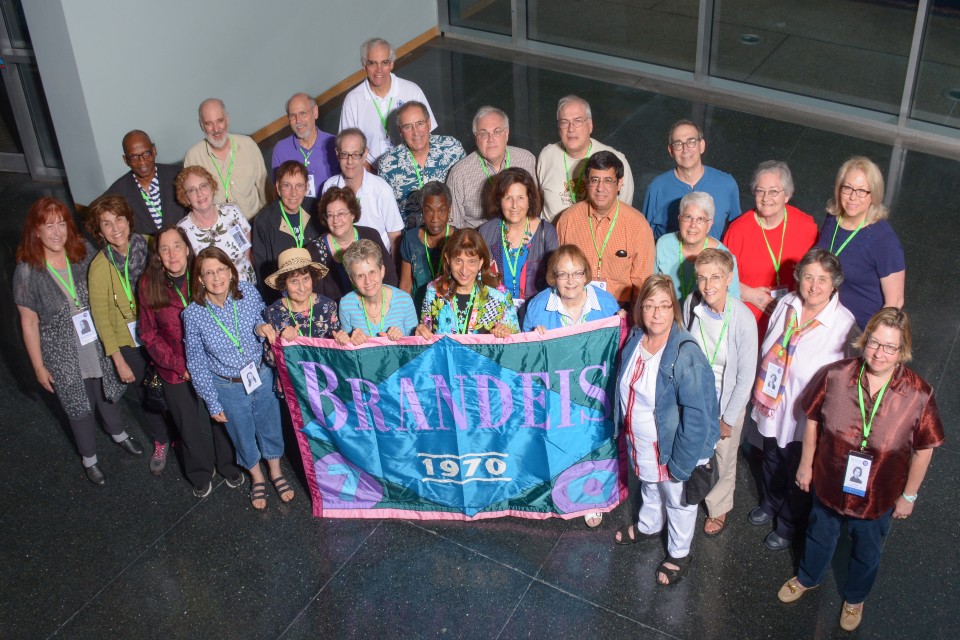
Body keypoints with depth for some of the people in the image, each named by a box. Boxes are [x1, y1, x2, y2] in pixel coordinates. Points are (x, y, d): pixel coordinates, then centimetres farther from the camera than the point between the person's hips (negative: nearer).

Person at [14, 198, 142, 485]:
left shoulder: (84, 253, -13)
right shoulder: (28, 272, -21)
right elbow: (29, 323, -11)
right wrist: (39, 367, -6)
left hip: (99, 345, 3)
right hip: (63, 354, -3)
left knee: (107, 393, 25)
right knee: (79, 406, 16)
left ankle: (118, 433, 56)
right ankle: (89, 458, 42)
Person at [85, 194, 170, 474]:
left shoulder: (144, 245, -13)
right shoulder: (99, 267, -20)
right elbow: (101, 317, -12)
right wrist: (119, 361, -10)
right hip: (127, 341, -2)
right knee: (143, 394, 15)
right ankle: (160, 442, 40)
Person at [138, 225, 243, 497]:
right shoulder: (149, 286, -10)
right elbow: (149, 334, -4)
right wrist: (180, 365, -11)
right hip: (176, 372, 0)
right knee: (192, 427, 16)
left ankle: (229, 466, 42)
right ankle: (201, 474, 41)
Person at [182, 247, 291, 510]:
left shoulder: (248, 292, -17)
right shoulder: (193, 314, -20)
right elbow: (196, 363, -9)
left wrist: (261, 327, -23)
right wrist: (212, 403, -6)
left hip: (262, 376, 2)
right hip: (228, 387, -1)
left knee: (270, 427, 21)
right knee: (243, 436, 20)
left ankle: (276, 473, 49)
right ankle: (257, 478, 49)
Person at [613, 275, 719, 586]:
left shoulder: (686, 354, -30)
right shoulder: (635, 339, -7)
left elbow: (697, 414, -27)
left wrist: (681, 462, -23)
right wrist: (626, 431, 12)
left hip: (671, 446, -6)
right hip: (641, 443, 6)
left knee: (678, 501, 19)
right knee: (650, 488, 32)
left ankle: (679, 554, 42)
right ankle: (648, 527, 59)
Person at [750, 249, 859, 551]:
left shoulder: (844, 325, -27)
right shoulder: (786, 304, -10)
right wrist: (761, 390, 11)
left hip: (806, 416, -5)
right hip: (772, 404, 5)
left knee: (798, 476, 20)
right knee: (772, 462, 30)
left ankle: (789, 525, 48)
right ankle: (770, 504, 60)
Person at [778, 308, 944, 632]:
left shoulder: (919, 395, -26)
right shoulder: (835, 375, -23)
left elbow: (924, 449, -12)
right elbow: (813, 419, -6)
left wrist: (909, 495, -3)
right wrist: (806, 465, 2)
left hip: (878, 497, 0)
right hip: (829, 484, 1)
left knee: (867, 553, 27)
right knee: (820, 536, 29)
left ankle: (855, 598, 57)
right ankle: (807, 578, 60)